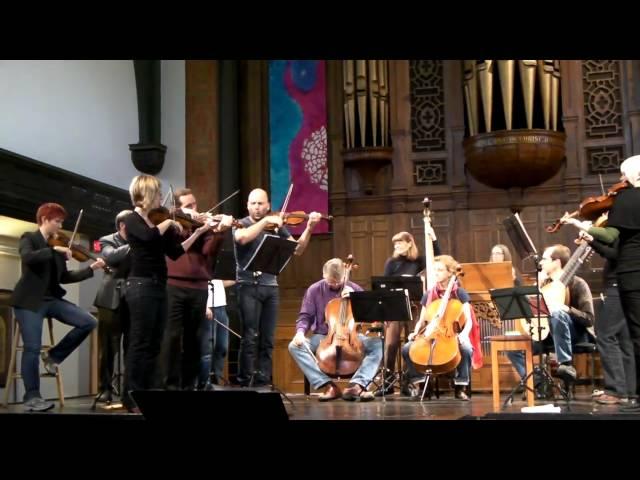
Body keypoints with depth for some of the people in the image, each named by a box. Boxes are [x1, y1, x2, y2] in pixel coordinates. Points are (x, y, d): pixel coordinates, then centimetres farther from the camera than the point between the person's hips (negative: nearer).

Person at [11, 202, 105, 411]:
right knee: (33, 348, -9)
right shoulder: (29, 238, -1)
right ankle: (32, 397, 2)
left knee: (88, 322, -6)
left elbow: (64, 277, 14)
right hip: (30, 300, -6)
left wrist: (91, 268, 8)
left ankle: (54, 356, 9)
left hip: (52, 299, 6)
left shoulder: (56, 246, 15)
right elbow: (27, 257, -24)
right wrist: (55, 250, -25)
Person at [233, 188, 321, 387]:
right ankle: (245, 382, -2)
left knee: (267, 340, 6)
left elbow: (297, 249, 5)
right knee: (250, 337, -9)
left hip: (270, 287, 4)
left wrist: (309, 229, -8)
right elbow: (242, 238, -22)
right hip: (248, 286, -4)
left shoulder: (277, 227, 11)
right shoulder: (241, 224, 2)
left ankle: (262, 382, 12)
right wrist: (265, 221, -20)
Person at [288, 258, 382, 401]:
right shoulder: (314, 290, 1)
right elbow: (305, 317, 2)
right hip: (322, 337, 0)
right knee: (295, 346, -28)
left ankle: (356, 384, -34)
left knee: (377, 344, -27)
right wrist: (301, 332, -19)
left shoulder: (354, 289, 2)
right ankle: (328, 385, -33)